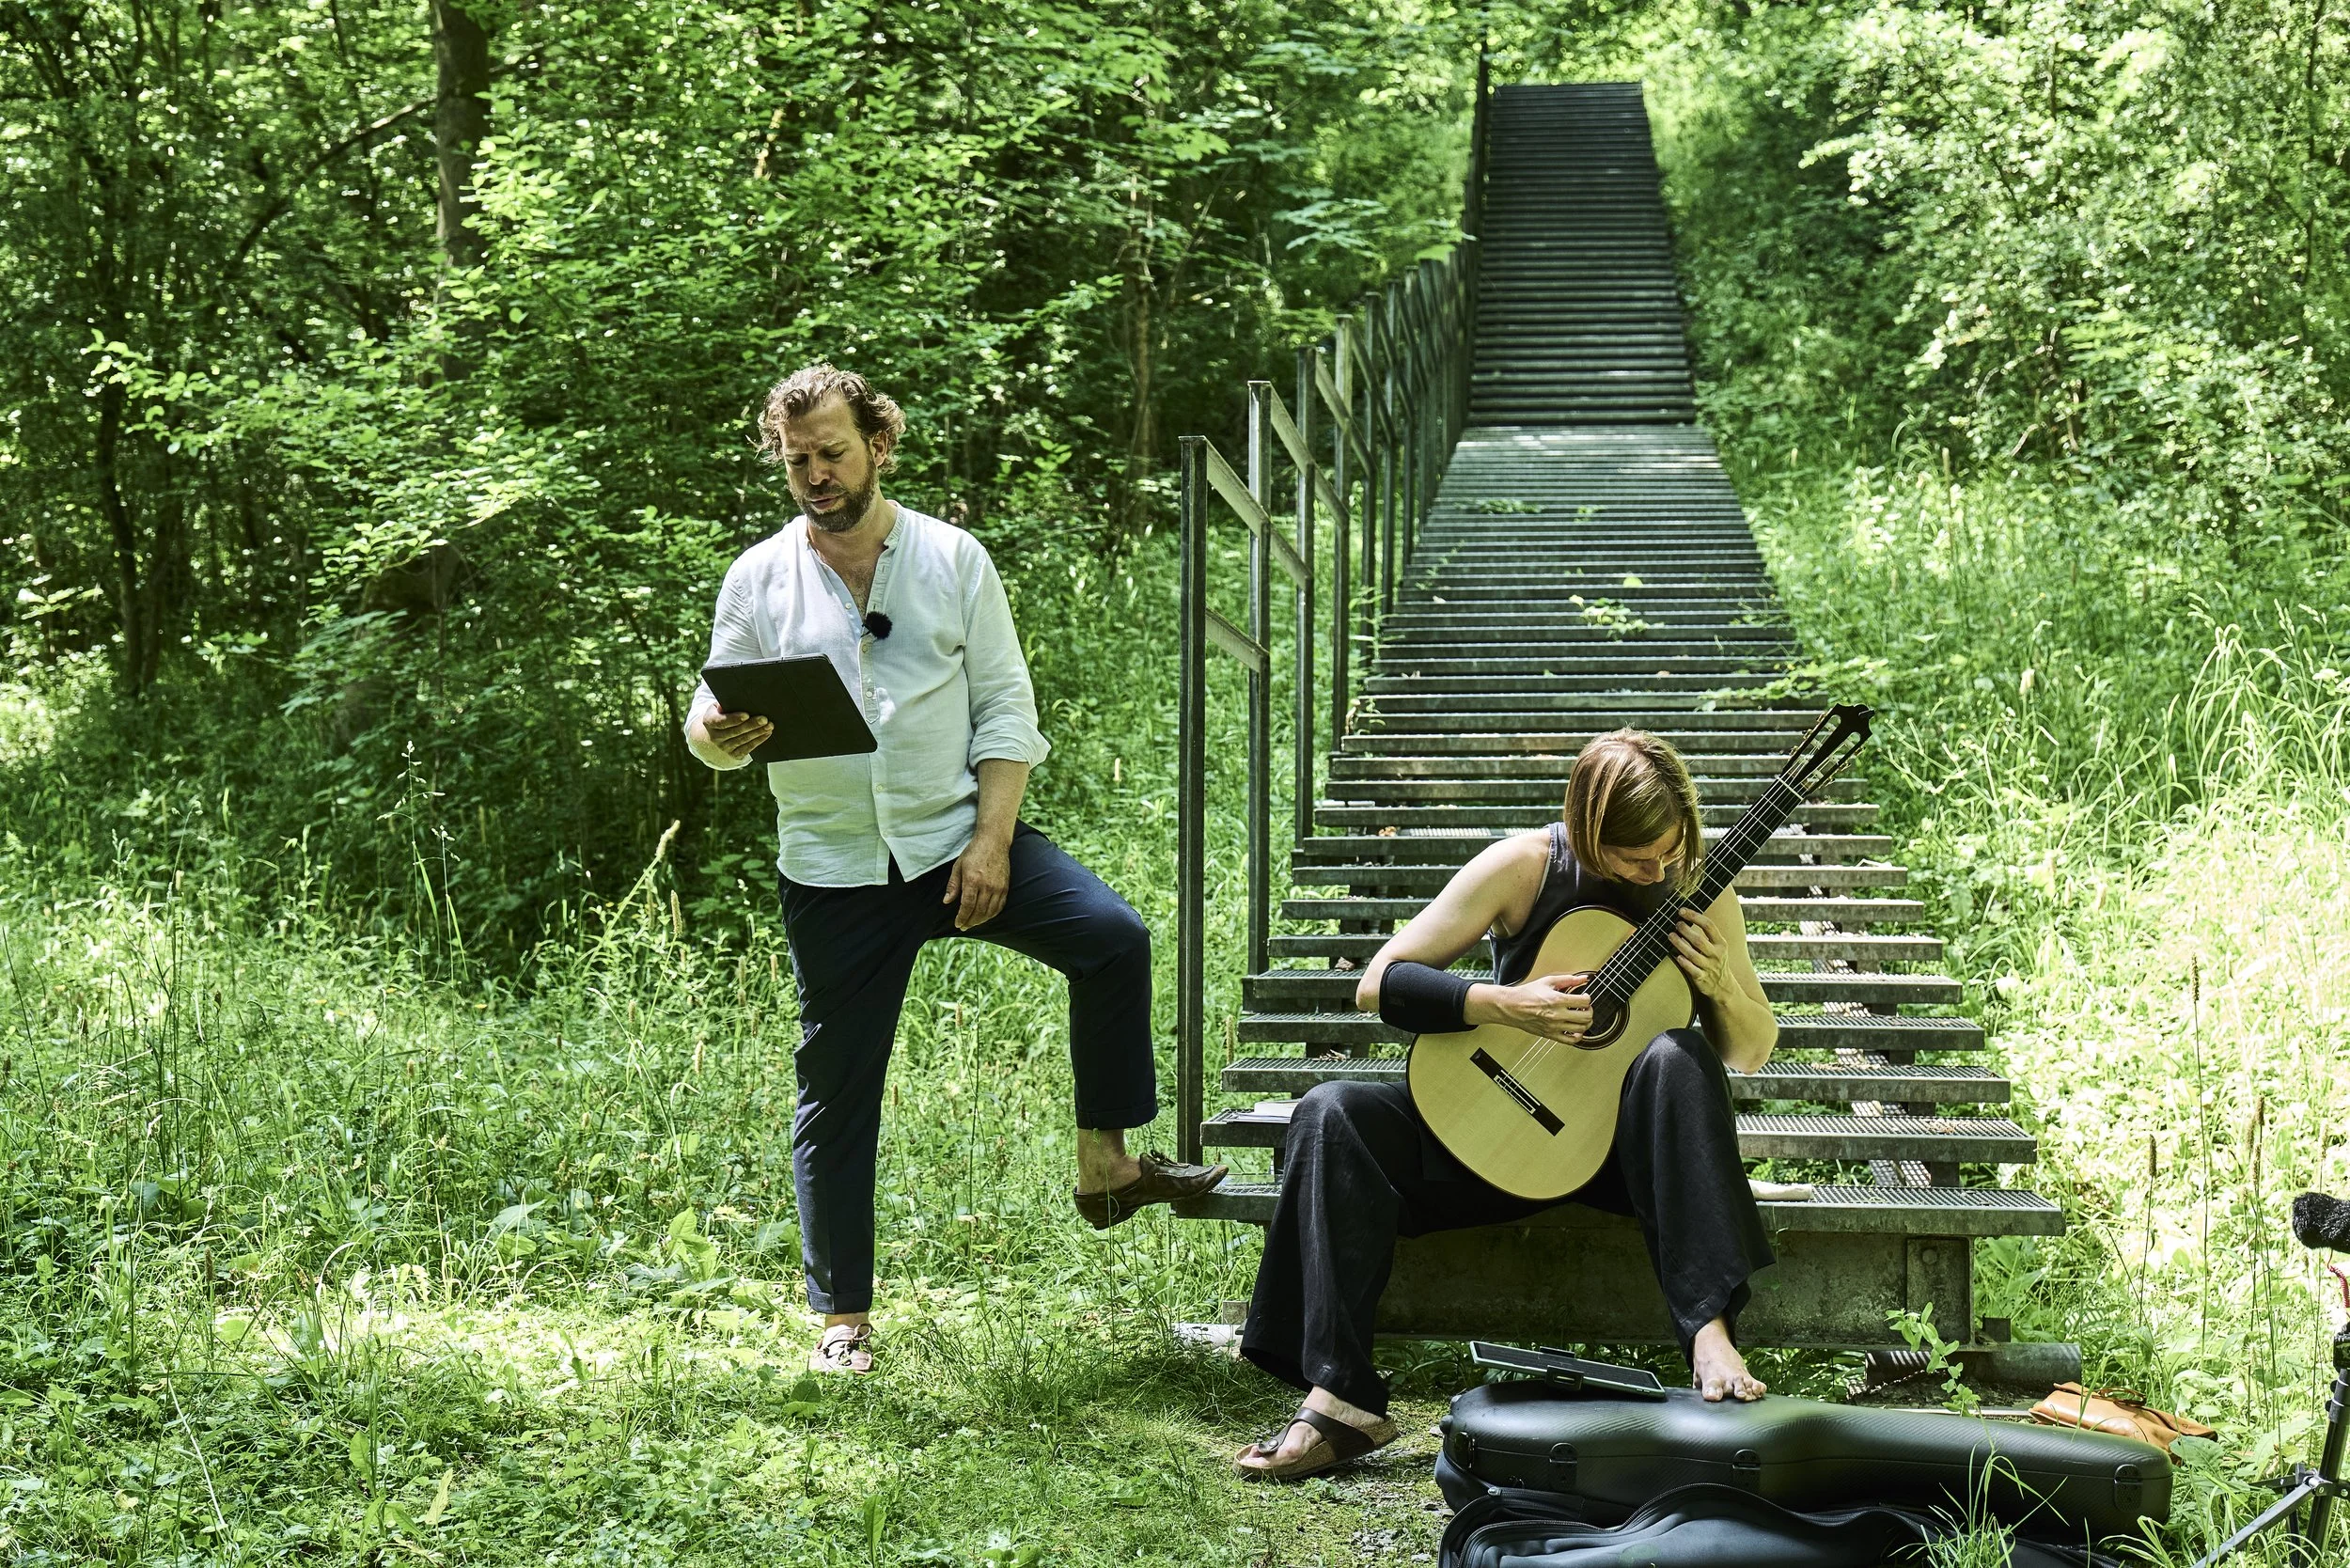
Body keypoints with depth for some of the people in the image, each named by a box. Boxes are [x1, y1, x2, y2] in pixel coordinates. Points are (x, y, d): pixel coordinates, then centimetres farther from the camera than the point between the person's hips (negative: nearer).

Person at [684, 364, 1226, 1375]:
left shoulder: (952, 559, 3)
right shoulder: (758, 579, 3)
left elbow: (1006, 706, 1)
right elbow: (711, 722, 4)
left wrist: (993, 839, -11)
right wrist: (717, 735, -22)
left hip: (958, 837, 0)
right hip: (833, 868, 0)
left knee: (1111, 937, -22)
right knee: (835, 1095, 4)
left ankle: (1105, 1165, -7)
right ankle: (843, 1318, 16)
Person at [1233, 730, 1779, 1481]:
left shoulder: (1695, 891, -3)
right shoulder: (1525, 865, -9)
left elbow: (1752, 1054, 5)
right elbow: (1379, 984, -10)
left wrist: (1721, 986, -17)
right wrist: (1509, 1004, -24)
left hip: (1625, 1137, 0)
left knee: (1675, 1057, -35)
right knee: (1333, 1116, -24)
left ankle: (1710, 1337, -39)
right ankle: (1341, 1401, -29)